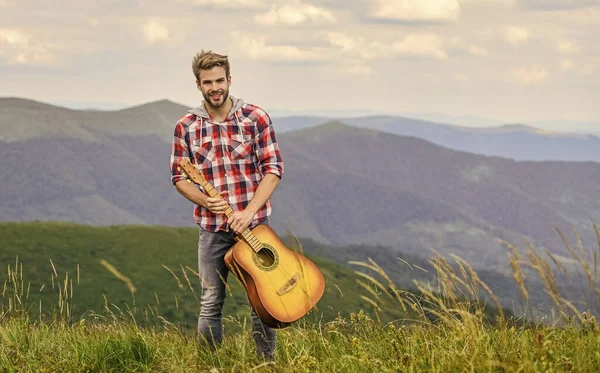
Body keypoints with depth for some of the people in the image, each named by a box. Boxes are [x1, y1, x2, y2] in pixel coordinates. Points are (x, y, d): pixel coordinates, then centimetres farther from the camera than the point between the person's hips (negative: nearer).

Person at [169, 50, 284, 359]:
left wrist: (249, 211, -16)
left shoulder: (255, 118, -4)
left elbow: (273, 169, -6)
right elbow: (179, 177, 5)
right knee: (211, 303, 7)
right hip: (212, 227, 1)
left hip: (254, 224, -1)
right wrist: (205, 201, -14)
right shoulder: (186, 126, 0)